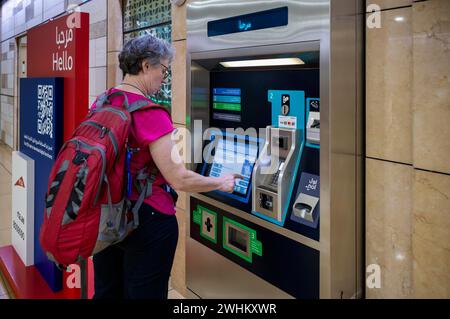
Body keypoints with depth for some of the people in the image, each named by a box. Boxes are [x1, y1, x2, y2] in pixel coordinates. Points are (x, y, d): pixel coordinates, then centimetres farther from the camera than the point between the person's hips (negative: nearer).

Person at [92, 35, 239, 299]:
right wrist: (221, 183, -5)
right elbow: (179, 180, -21)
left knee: (106, 292, 21)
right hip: (147, 221, -8)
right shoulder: (149, 114, -21)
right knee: (144, 293, 9)